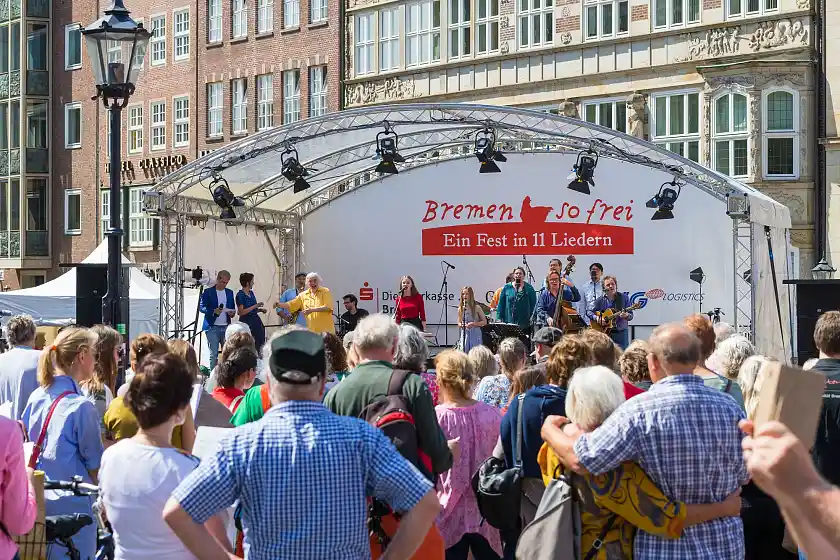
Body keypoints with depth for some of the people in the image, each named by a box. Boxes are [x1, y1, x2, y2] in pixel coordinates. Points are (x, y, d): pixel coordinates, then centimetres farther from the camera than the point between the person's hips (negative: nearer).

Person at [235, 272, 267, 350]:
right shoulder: (240, 295, -10)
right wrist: (256, 306, -17)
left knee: (260, 344, 1)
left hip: (256, 321, 7)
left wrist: (260, 309, 5)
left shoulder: (251, 293, 12)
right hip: (246, 322, -7)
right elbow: (241, 312, -16)